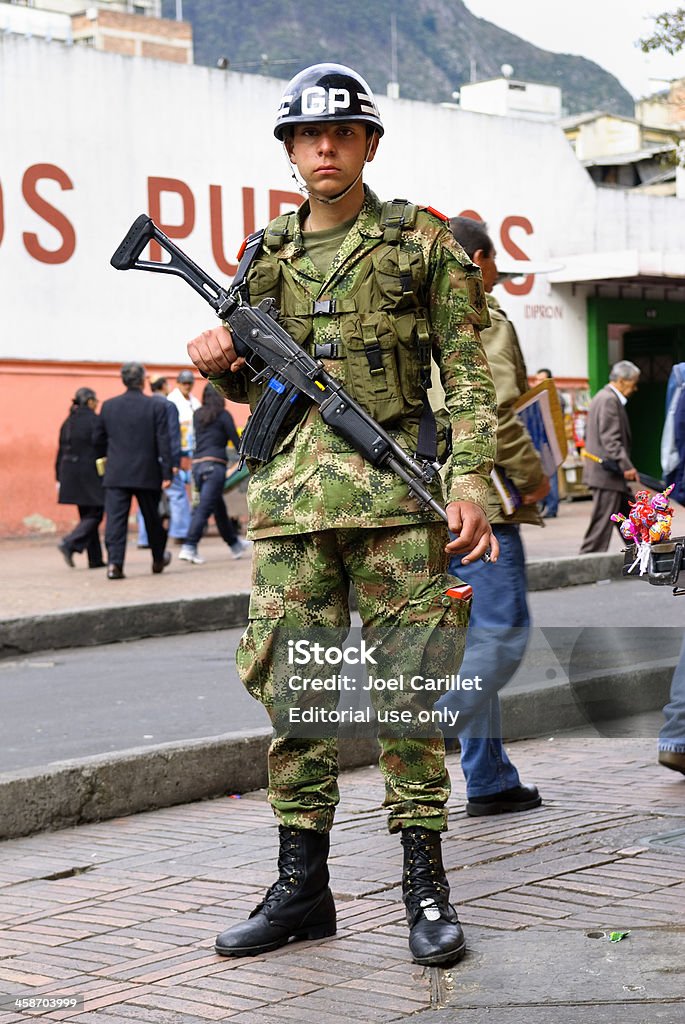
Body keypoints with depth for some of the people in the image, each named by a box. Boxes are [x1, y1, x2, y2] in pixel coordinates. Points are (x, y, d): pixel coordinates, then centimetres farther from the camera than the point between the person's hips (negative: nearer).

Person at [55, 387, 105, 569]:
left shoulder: (67, 422, 10)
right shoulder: (94, 420, -10)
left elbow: (60, 452, 12)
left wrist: (59, 478, 16)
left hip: (70, 474, 7)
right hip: (90, 473, -7)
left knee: (86, 515, 12)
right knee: (95, 513, 0)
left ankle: (95, 559, 13)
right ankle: (70, 544, -18)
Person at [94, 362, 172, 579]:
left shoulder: (108, 406, 2)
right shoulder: (155, 407, -5)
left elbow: (98, 439, 9)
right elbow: (163, 442, -7)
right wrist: (166, 474, -5)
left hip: (116, 474, 1)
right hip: (147, 473, -1)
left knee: (115, 518, -3)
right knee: (152, 518, 15)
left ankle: (114, 563, -16)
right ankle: (158, 559, 31)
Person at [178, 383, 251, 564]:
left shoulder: (197, 415, 13)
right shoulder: (223, 415, -3)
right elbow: (236, 441, -2)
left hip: (197, 464, 7)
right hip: (215, 464, -7)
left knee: (219, 507, 17)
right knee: (205, 508, -10)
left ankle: (235, 544, 32)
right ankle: (189, 547, -20)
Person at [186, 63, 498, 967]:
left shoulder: (422, 241, 4)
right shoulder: (266, 255, 15)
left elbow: (467, 374, 1)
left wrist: (469, 478, -11)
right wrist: (221, 367, 1)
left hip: (393, 487, -4)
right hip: (289, 490, 4)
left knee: (408, 683, -1)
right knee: (291, 687, 4)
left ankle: (425, 885, 8)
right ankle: (301, 887, 13)